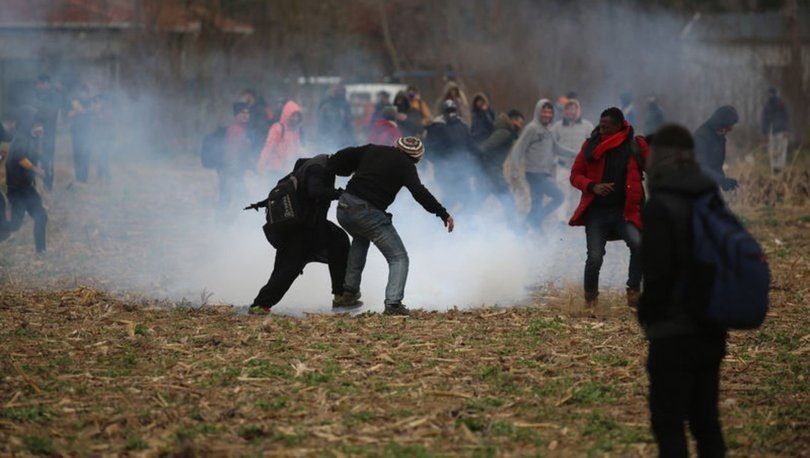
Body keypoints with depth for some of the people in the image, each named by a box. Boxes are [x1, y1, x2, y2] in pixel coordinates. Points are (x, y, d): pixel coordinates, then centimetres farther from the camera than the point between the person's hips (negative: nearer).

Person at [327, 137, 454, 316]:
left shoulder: (372, 150, 16)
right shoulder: (405, 165, 1)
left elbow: (343, 157, 14)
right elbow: (419, 192, -12)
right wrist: (443, 213, -11)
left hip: (344, 208, 6)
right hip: (369, 213, -6)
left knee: (361, 237, 39)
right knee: (399, 258, 4)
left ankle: (349, 290, 32)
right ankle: (393, 302, -18)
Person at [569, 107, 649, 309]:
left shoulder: (636, 145, 3)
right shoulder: (591, 145, 6)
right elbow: (575, 175, 9)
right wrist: (592, 186, -10)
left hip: (625, 211, -1)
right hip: (597, 211, 1)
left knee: (638, 244, -26)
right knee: (595, 257, -6)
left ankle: (633, 291, -11)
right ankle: (590, 298, 17)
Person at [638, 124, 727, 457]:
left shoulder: (661, 205, -14)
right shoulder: (712, 200, 7)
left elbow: (657, 274, -16)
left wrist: (648, 317, 0)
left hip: (675, 332, -7)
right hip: (710, 330, 7)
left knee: (668, 424, -2)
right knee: (705, 418, 14)